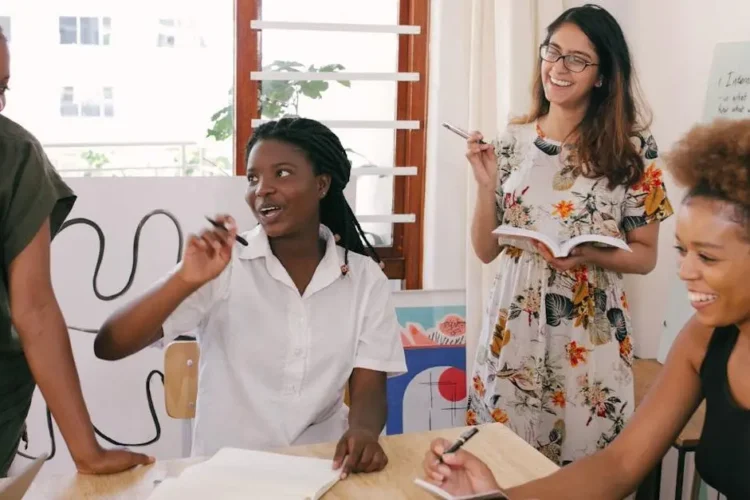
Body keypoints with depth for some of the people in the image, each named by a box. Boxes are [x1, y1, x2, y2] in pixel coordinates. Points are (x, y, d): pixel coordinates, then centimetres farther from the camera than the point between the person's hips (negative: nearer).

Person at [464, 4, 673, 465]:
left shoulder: (633, 148, -4)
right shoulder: (513, 141, 2)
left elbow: (645, 255, -1)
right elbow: (486, 250, 4)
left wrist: (587, 255, -18)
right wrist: (487, 184, -10)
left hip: (590, 333, -2)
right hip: (513, 326, 2)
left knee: (582, 467, 8)